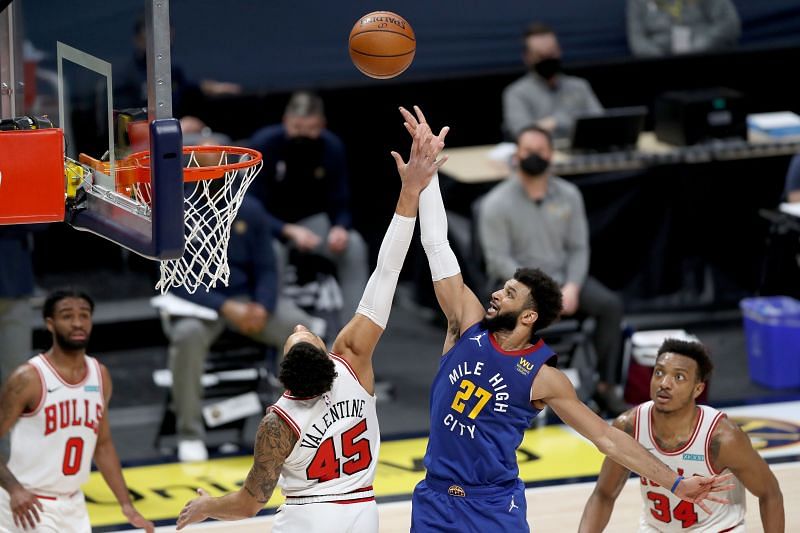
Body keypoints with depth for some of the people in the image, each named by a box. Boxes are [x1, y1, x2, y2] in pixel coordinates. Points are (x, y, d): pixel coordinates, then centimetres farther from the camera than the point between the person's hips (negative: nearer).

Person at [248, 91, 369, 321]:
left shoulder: (332, 147, -13)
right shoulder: (263, 144, -23)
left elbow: (340, 207, -8)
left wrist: (340, 229, -33)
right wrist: (290, 231, -39)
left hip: (309, 219, 3)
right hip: (269, 224, -3)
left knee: (354, 246, -23)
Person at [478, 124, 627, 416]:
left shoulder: (568, 195, 5)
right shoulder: (497, 203, -8)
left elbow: (579, 248, 6)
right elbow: (499, 259, -12)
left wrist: (572, 287, -13)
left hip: (564, 278, 4)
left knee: (611, 304, -19)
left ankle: (605, 387, -12)